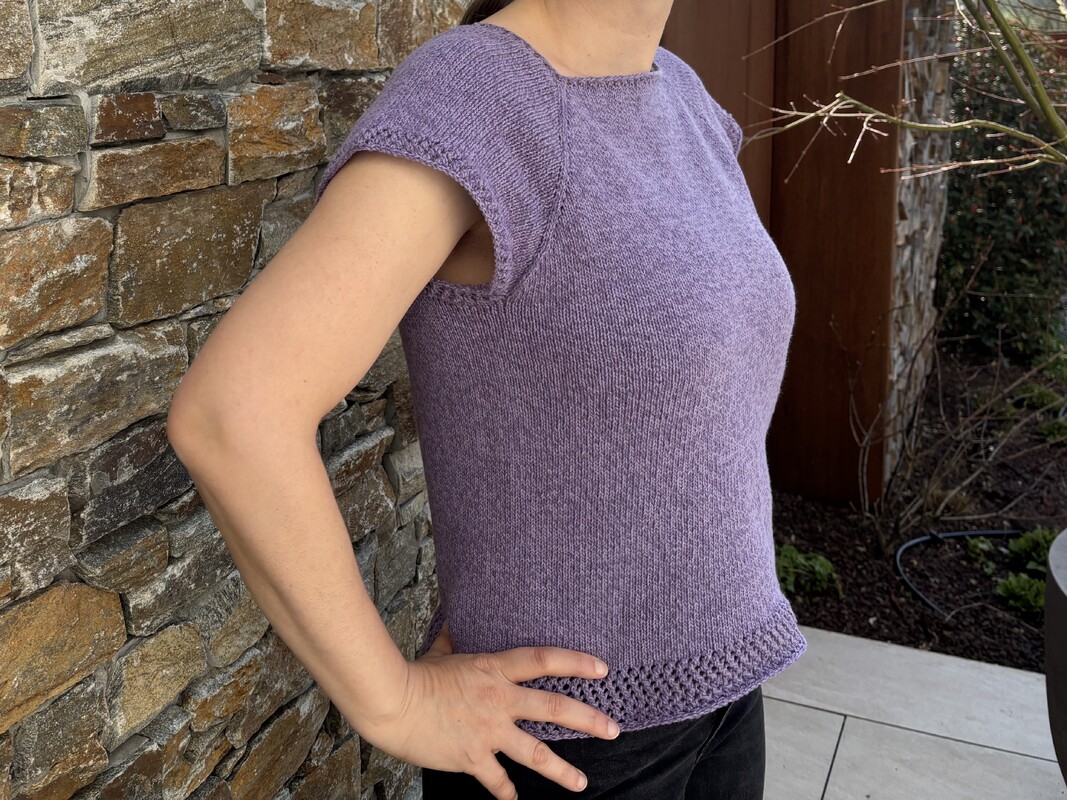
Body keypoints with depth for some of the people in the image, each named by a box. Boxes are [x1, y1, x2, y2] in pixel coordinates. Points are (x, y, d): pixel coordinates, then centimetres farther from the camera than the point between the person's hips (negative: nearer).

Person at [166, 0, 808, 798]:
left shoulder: (675, 96, 4)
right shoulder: (457, 99, -22)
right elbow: (228, 415, -31)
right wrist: (393, 704, -21)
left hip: (707, 675, 8)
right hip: (570, 731, -7)